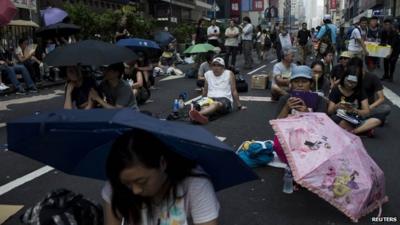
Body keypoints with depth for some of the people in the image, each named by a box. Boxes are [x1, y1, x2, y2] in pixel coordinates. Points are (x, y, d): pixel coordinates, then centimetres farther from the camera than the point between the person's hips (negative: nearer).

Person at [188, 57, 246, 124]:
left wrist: (239, 105, 7)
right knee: (205, 107, -36)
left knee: (216, 104, -41)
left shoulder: (229, 74, 6)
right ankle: (203, 117, -70)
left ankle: (199, 114, -70)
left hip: (225, 99, -3)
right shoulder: (207, 74, 14)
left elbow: (234, 91, 6)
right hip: (210, 99, 4)